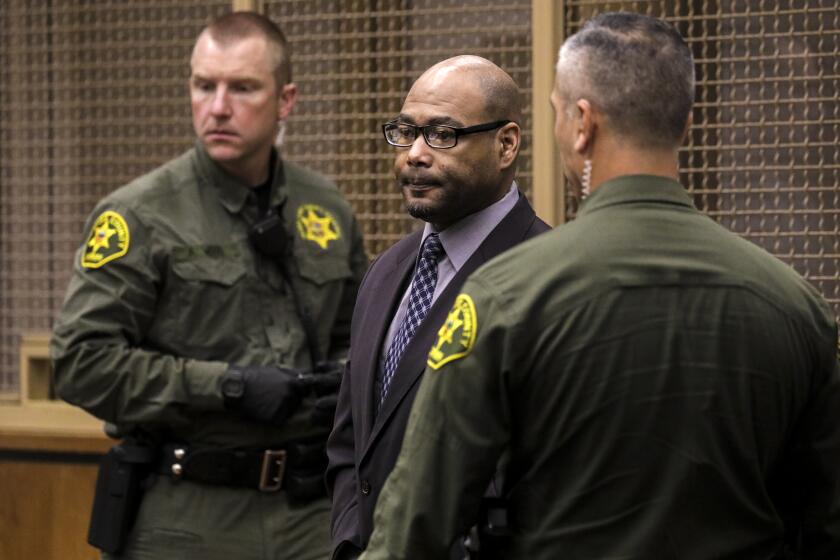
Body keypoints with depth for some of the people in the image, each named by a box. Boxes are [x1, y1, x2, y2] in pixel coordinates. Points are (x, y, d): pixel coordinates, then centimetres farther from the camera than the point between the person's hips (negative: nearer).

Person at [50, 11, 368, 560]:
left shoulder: (329, 211, 9)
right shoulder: (140, 215, -6)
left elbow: (359, 335, 24)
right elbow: (83, 360, -13)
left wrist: (345, 381, 0)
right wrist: (228, 388, -17)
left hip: (312, 512, 4)